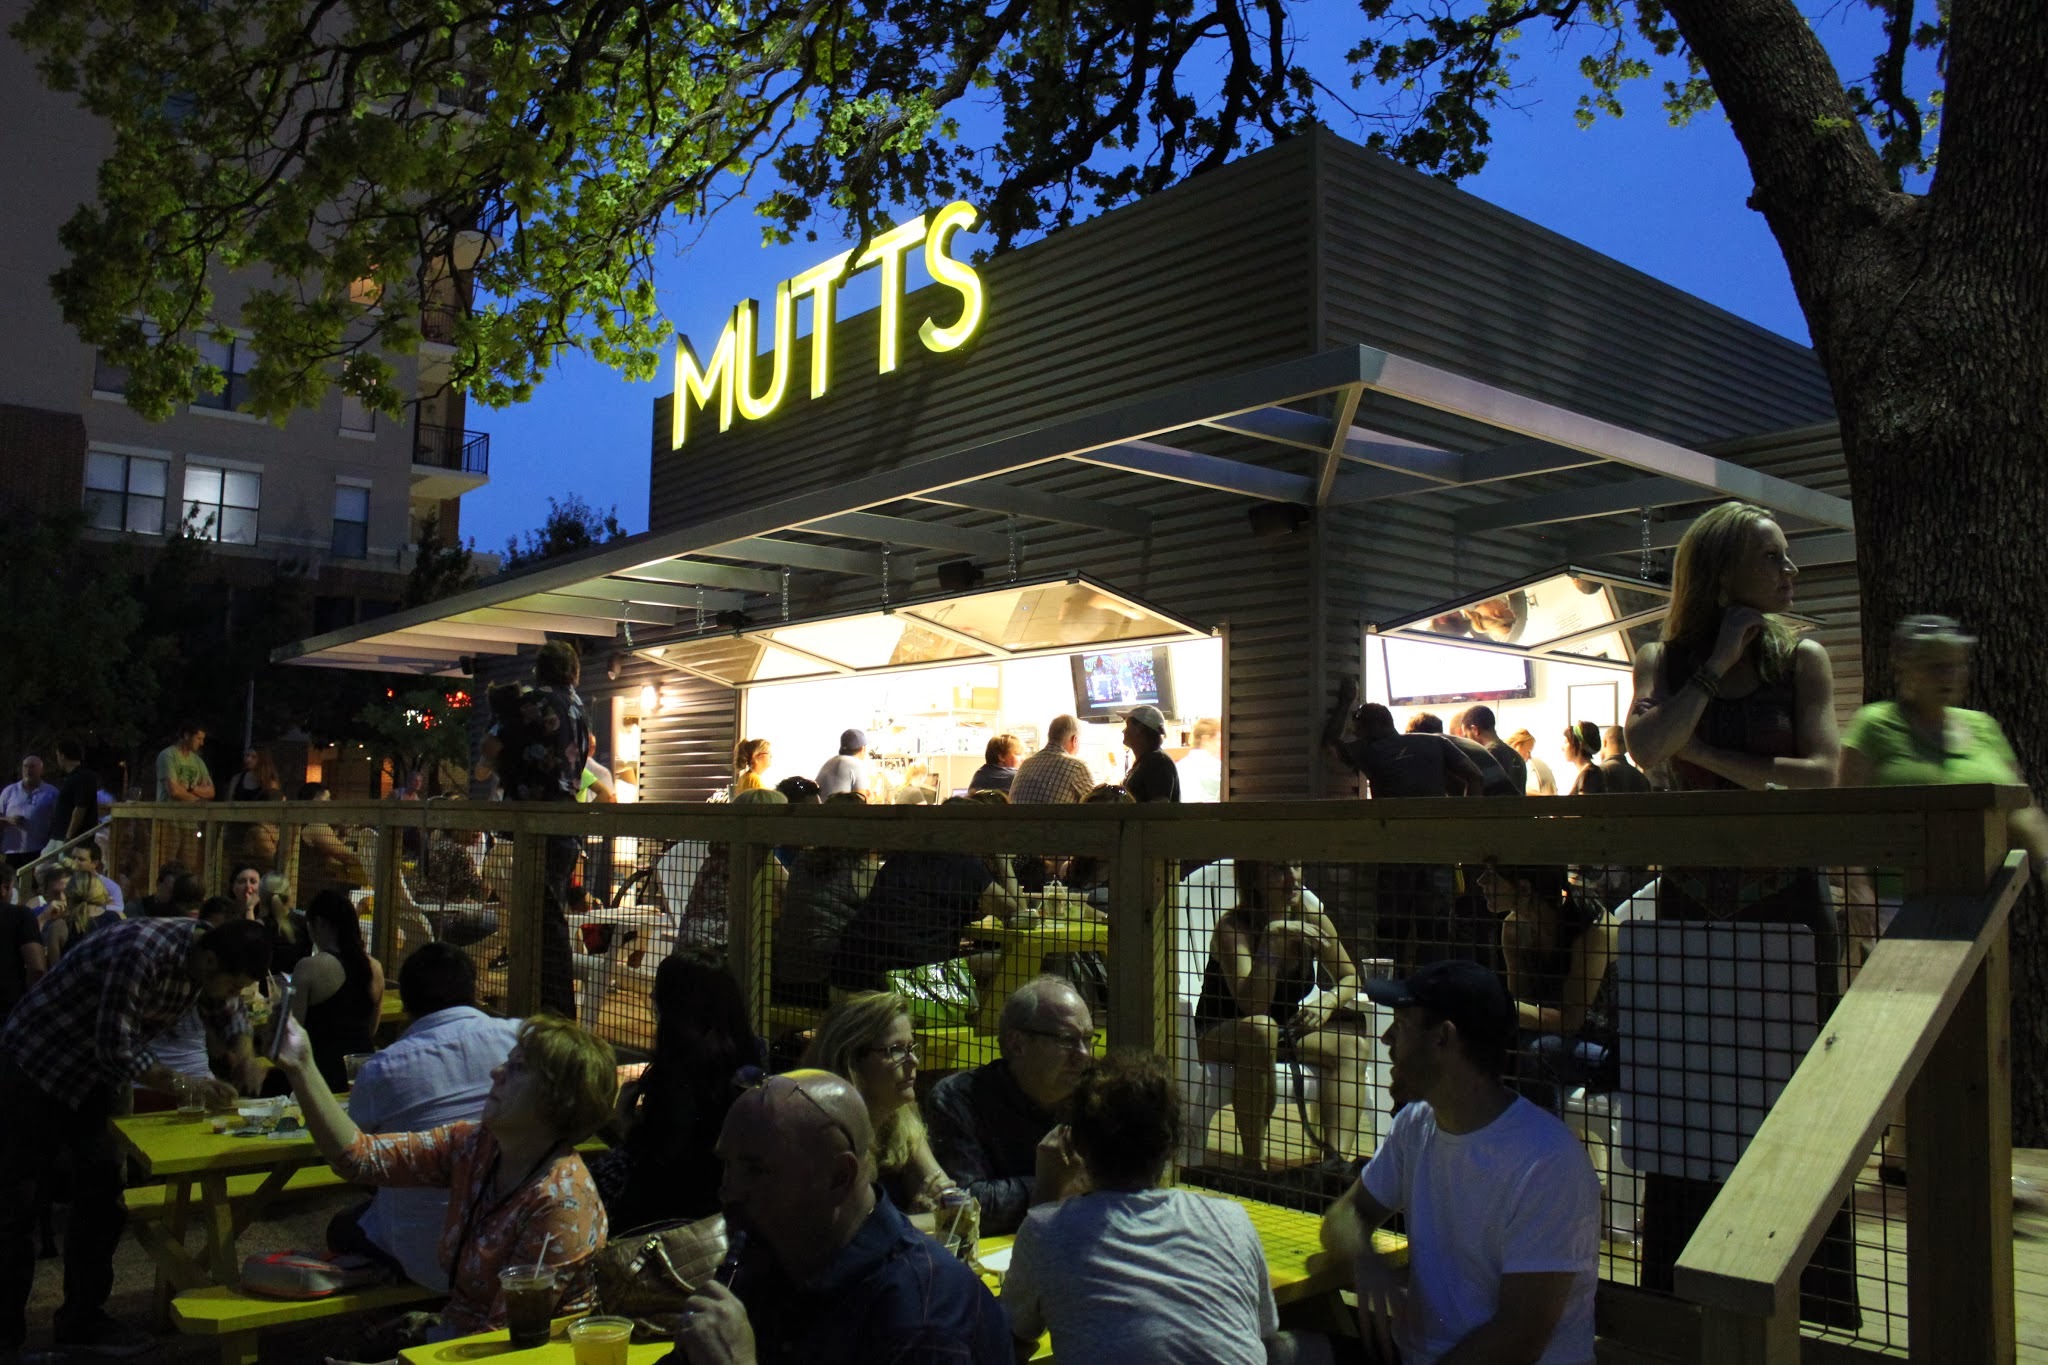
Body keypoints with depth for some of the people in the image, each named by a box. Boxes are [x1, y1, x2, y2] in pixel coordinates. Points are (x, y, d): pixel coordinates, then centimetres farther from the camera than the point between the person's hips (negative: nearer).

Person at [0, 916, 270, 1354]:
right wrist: (189, 1086, -27)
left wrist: (245, 1058, -11)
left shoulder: (207, 955, -11)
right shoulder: (141, 953, -36)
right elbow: (116, 1048, -33)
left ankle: (83, 1317, 17)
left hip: (100, 1072, 8)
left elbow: (226, 1012, 7)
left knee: (104, 1193, 7)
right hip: (38, 1064, -8)